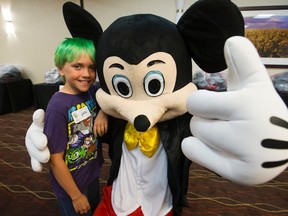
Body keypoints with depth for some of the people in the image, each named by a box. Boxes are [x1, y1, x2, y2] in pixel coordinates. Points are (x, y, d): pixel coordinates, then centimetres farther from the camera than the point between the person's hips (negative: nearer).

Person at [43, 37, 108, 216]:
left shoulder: (93, 91, -11)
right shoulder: (58, 107, -28)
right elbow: (55, 159, -22)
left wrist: (104, 111, -17)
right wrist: (76, 196, -12)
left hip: (93, 174, 6)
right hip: (71, 184, -6)